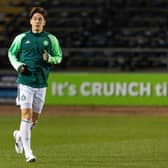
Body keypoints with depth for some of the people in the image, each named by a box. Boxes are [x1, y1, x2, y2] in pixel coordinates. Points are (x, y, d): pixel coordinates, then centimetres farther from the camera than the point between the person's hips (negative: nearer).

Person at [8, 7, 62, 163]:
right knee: (26, 114, -12)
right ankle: (27, 151, -9)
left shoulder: (51, 39, 4)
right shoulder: (21, 38, 2)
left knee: (35, 118, 9)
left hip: (41, 83, 2)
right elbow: (11, 53, 15)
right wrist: (17, 65, -4)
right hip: (25, 81, -2)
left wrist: (49, 58, -10)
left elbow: (59, 57, 12)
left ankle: (19, 135, 39)